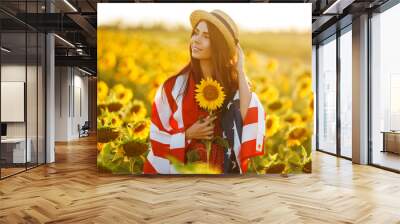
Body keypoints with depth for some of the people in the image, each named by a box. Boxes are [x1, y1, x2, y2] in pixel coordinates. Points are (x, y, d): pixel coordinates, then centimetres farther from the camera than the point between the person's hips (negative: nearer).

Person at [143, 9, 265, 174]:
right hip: (183, 169, -1)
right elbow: (158, 139, 2)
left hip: (226, 168, 1)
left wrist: (240, 71, -13)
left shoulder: (235, 84, 0)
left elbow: (251, 120, -18)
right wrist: (188, 134, -14)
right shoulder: (174, 86, -3)